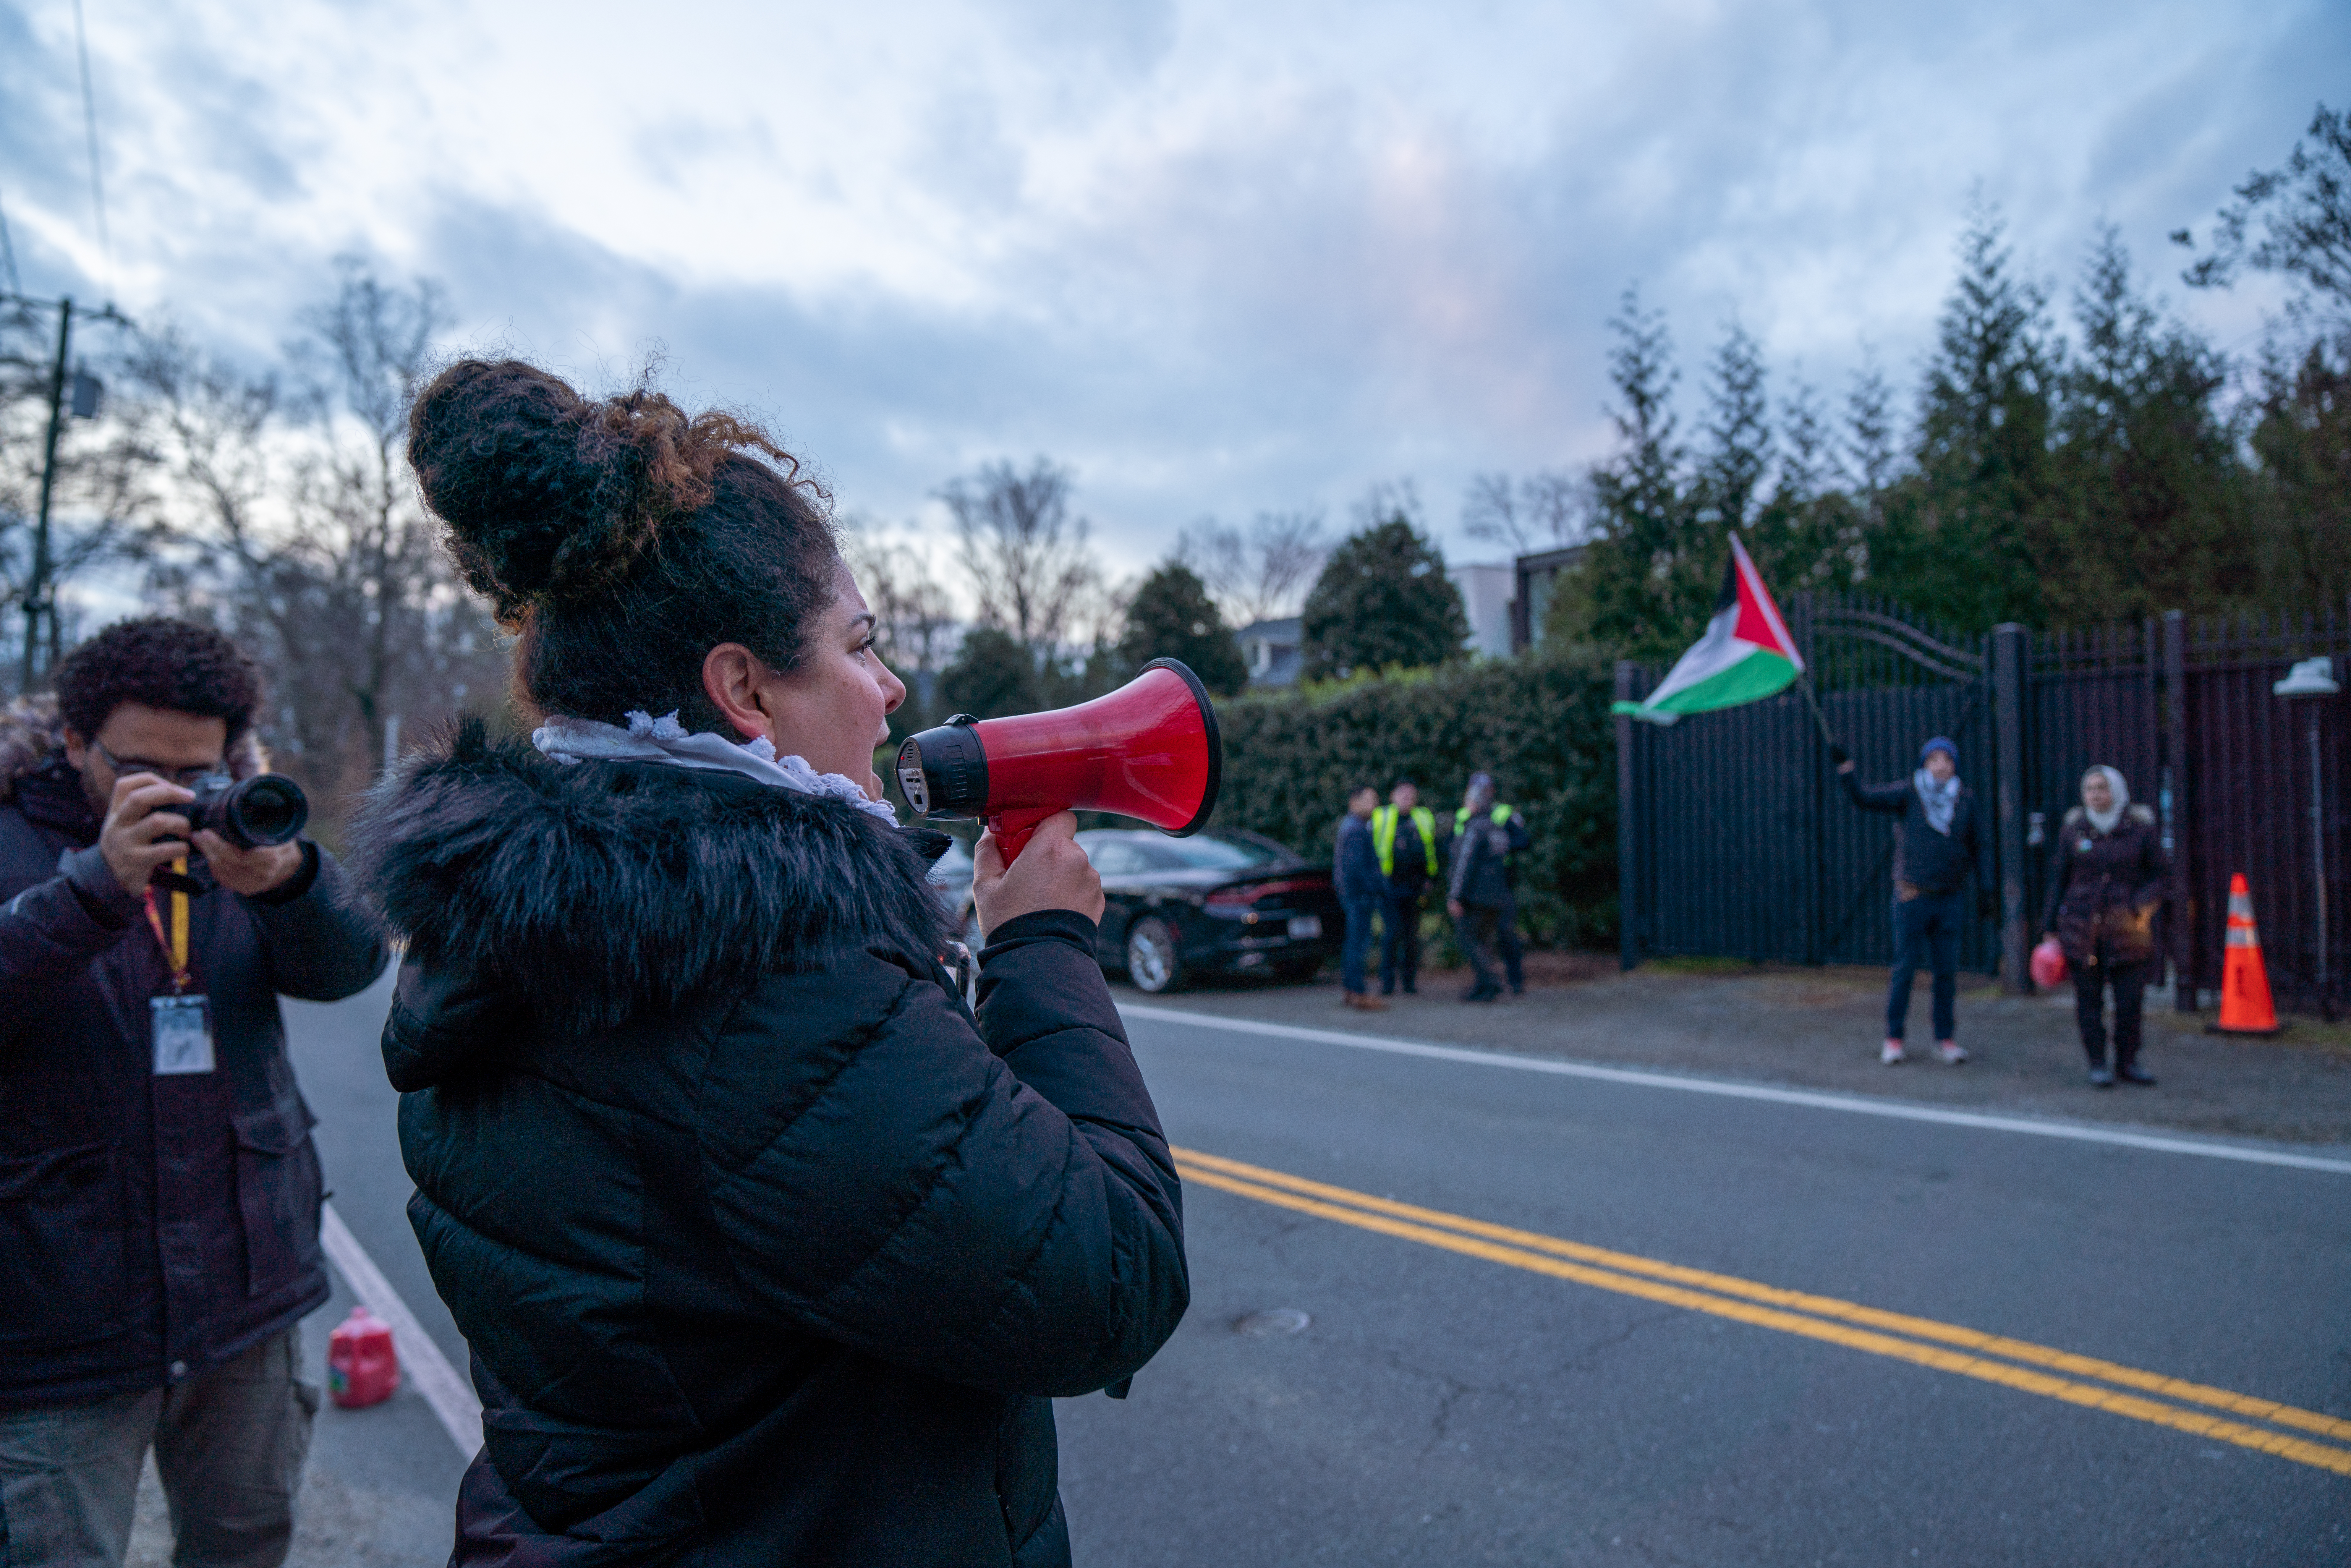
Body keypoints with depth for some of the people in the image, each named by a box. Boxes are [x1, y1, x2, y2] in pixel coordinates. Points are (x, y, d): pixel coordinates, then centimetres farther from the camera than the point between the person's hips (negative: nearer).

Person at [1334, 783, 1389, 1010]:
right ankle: (1358, 992, -7)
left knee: (1353, 941, 14)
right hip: (1361, 893, -11)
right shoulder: (1357, 829, -15)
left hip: (1350, 893, 11)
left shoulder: (1347, 826, 18)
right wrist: (1378, 890, -19)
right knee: (1359, 941, -9)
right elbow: (1359, 865, -21)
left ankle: (1348, 987, 19)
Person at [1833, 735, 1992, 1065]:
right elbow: (1865, 797, -12)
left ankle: (1946, 1038, 18)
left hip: (1949, 900, 3)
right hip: (1912, 898, -3)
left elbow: (1980, 846, 13)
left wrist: (1984, 889, 7)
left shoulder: (1965, 799, 7)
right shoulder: (1908, 793, -2)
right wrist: (1845, 766, -24)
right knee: (1905, 969, 0)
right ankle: (1894, 1038, 9)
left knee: (1948, 971, 6)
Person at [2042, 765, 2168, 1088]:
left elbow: (2162, 875, 5)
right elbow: (2059, 880, 8)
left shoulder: (2140, 830, 1)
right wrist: (2051, 928, 6)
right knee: (2089, 999, 2)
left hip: (2126, 930, 0)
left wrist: (2142, 905, -13)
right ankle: (2098, 1064, 13)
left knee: (2130, 999, -1)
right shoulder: (2073, 830, 4)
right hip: (2082, 927, 1)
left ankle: (2127, 1062, 17)